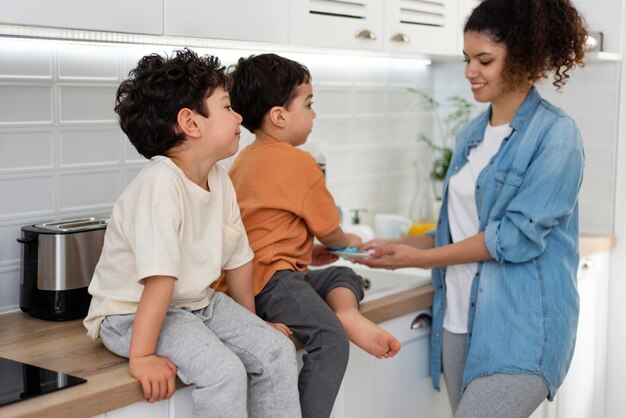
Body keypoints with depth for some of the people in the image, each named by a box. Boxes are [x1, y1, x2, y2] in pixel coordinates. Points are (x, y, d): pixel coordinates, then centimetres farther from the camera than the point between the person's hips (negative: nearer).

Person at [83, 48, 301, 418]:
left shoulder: (220, 181, -1)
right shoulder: (161, 183, -28)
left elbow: (238, 256, 8)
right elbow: (160, 278, -32)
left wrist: (249, 321, 16)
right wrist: (141, 357, -32)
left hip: (199, 303, 8)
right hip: (133, 314, -8)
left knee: (278, 351, -4)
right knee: (224, 371, -25)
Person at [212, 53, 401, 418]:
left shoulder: (245, 159, 19)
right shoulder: (298, 162, -8)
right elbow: (329, 231, 1)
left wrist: (307, 251, 25)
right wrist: (348, 242, 23)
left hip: (247, 275, 10)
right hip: (271, 278, -10)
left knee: (345, 276, 19)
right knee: (331, 339, -26)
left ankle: (348, 313, -12)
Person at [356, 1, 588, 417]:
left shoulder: (555, 134, -8)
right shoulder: (471, 135, 14)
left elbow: (519, 235, -15)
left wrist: (420, 258, -11)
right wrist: (398, 246, 6)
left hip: (521, 329, -7)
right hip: (459, 320, 7)